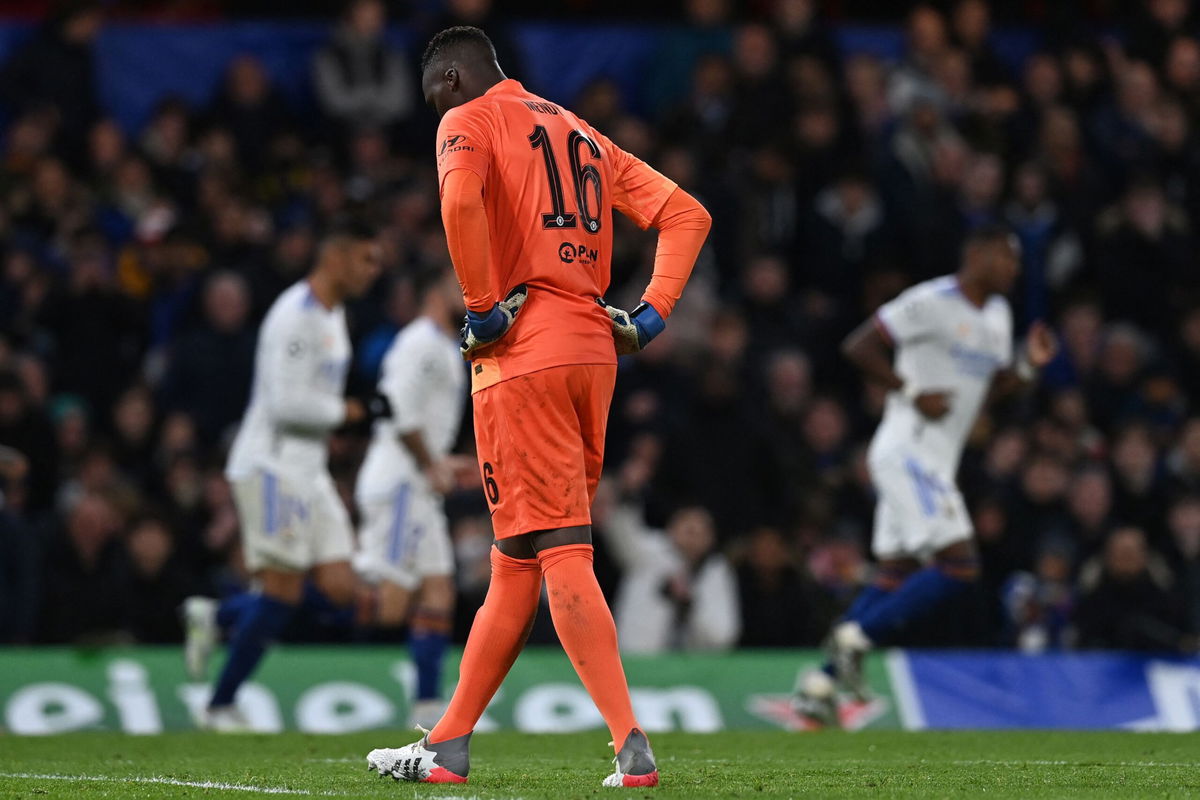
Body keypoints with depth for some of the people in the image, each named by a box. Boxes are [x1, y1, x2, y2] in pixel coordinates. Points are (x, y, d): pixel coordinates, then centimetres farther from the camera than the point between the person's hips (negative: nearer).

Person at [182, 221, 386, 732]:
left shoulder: (333, 316, 17)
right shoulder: (297, 316, -15)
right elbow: (286, 404, -21)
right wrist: (354, 411, -15)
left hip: (308, 469, 10)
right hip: (271, 465, -10)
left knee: (338, 589, 1)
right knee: (284, 589, -9)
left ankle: (215, 617, 13)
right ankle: (220, 706, 0)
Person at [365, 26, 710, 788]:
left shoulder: (470, 123, 1)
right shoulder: (582, 134, 23)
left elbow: (461, 200, -22)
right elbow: (686, 214, 19)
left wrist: (484, 307, -14)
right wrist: (651, 315, 11)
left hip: (523, 354, -8)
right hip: (594, 353, 8)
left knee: (558, 555, -9)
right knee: (517, 560, 12)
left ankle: (633, 745, -18)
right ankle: (449, 746, 20)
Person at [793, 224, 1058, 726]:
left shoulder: (998, 315, 16)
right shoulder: (933, 303, -13)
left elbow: (988, 386, 26)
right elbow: (857, 347, -14)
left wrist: (1028, 366, 8)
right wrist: (913, 394, -18)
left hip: (934, 460, 10)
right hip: (908, 453, -10)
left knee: (896, 577, 9)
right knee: (959, 566, -17)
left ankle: (822, 683, 12)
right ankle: (858, 638, -11)